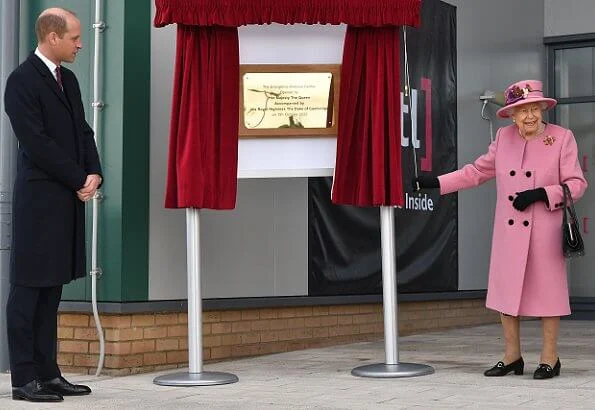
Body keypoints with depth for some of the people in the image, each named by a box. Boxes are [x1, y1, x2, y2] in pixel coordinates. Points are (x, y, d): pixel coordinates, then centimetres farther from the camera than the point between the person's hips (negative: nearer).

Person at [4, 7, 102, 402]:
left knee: (52, 288, 11)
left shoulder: (68, 79, 16)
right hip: (39, 199, -8)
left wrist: (95, 173, -1)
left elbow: (83, 132, 17)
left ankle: (48, 373, 16)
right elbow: (37, 144, -15)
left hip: (70, 199, 8)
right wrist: (80, 181, -11)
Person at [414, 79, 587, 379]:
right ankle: (512, 357, 20)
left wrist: (540, 194, -18)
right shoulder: (504, 137, 6)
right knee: (505, 290, 8)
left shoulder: (562, 138, -5)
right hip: (508, 231, 4)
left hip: (545, 231, -4)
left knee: (546, 289, 2)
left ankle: (549, 358, 14)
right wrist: (436, 182, 7)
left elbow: (576, 183, -5)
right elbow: (478, 171, 13)